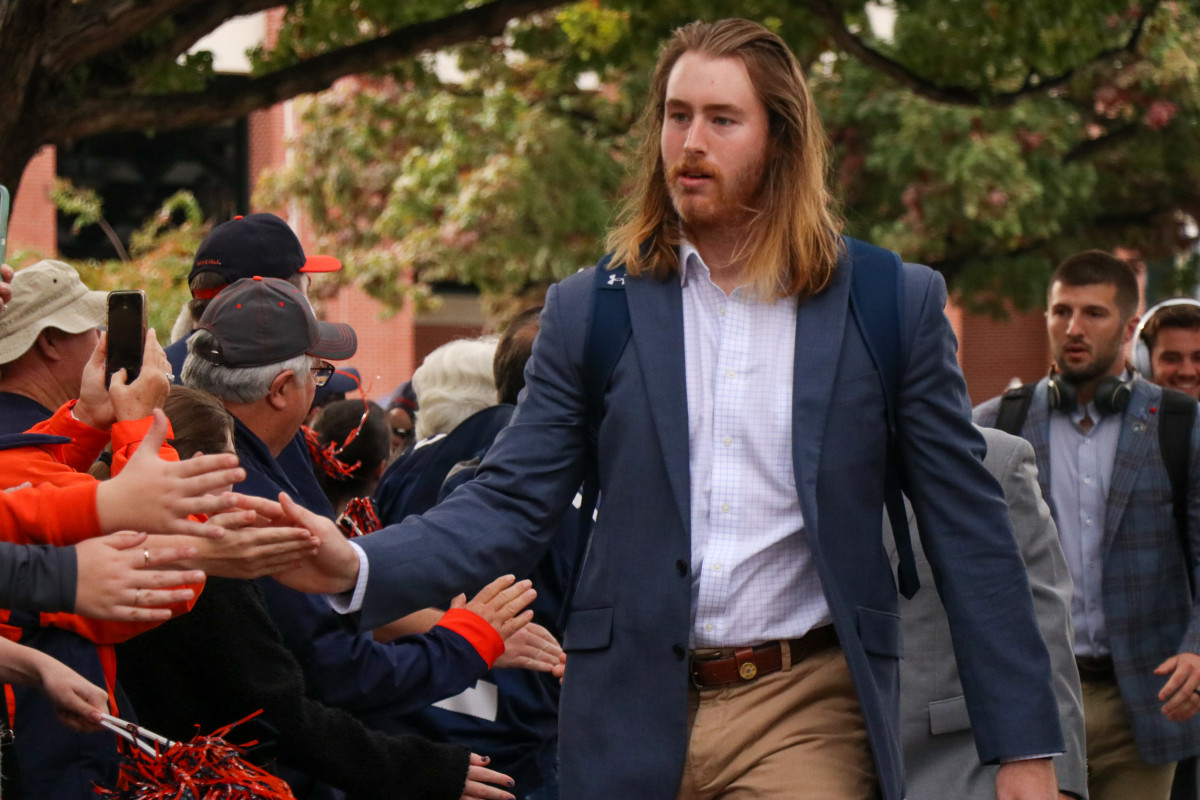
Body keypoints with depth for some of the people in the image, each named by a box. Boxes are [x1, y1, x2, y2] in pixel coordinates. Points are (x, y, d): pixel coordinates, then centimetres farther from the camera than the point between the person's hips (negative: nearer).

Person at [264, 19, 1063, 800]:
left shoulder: (897, 307, 2)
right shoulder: (591, 311, 6)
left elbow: (967, 527, 2)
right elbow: (510, 503, 2)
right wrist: (358, 566, -16)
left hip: (805, 715, -2)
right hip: (633, 720, 2)